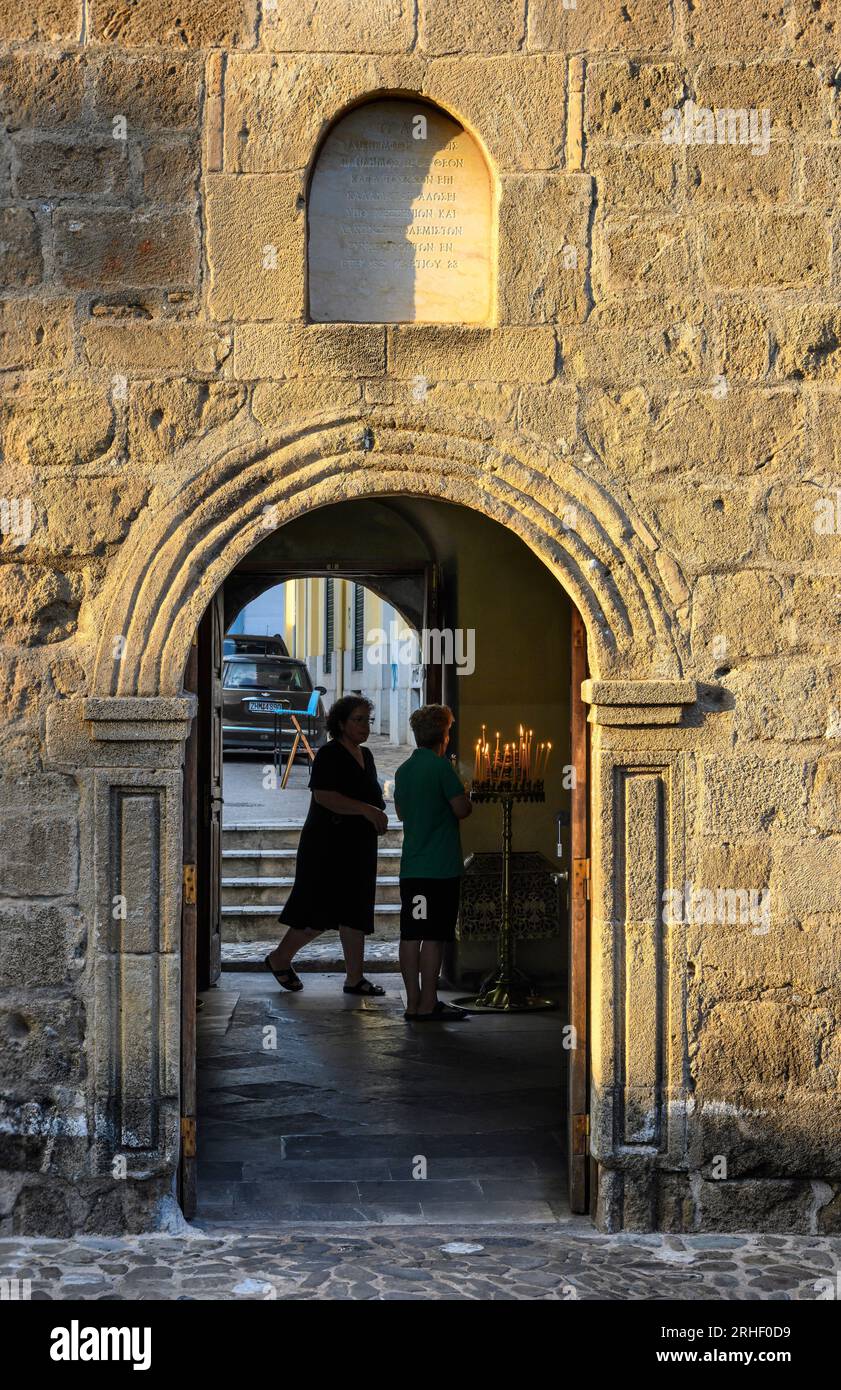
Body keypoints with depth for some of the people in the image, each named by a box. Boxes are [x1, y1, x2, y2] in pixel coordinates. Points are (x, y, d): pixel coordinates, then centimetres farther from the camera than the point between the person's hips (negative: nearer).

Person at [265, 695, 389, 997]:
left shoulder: (365, 755, 15)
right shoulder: (329, 755, -11)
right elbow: (324, 796, -24)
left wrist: (377, 813, 9)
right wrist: (365, 809, -28)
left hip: (359, 846, 9)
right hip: (328, 845, -8)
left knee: (354, 913, 7)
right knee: (321, 914, -6)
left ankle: (355, 978, 9)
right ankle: (279, 959, 13)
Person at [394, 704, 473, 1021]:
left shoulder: (403, 770, 13)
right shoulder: (441, 766, -9)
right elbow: (462, 809, -13)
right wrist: (467, 800, 8)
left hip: (411, 865, 7)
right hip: (441, 866, -7)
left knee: (410, 935, 6)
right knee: (433, 936, -5)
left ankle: (413, 1002, 9)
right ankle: (427, 1005, -3)